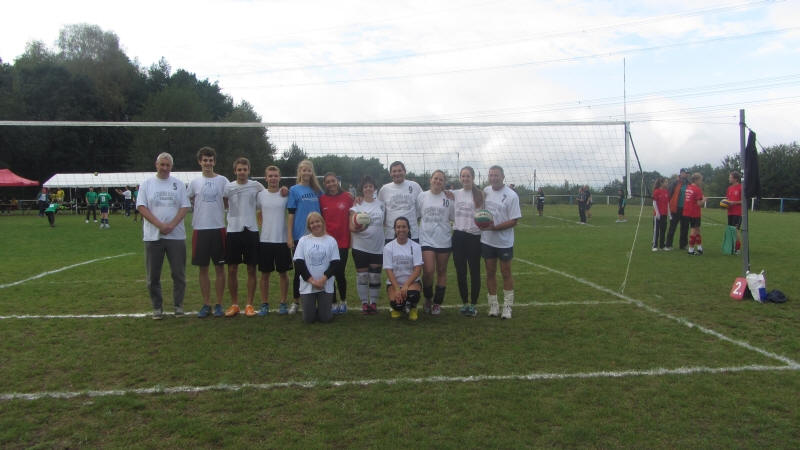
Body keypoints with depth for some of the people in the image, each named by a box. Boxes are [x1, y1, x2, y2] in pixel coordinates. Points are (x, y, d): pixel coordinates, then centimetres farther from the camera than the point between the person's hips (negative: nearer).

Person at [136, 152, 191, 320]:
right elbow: (141, 207, -2)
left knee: (179, 273, 3)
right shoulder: (147, 184, 7)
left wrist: (171, 225, -13)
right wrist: (160, 225, -14)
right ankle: (157, 307, 16)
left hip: (176, 235, 0)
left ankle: (178, 305, 15)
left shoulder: (178, 184, 8)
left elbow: (185, 207, 2)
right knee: (153, 275, 4)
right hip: (153, 236, 0)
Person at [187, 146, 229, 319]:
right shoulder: (194, 182, 7)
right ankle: (206, 304, 15)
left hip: (218, 228, -1)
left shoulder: (223, 181, 3)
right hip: (200, 229, 1)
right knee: (202, 268, 6)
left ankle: (219, 304, 13)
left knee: (220, 267, 3)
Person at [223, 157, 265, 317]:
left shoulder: (256, 186, 2)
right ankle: (234, 304, 16)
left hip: (251, 231, 0)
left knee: (251, 269, 3)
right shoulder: (228, 187, 2)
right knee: (232, 269, 4)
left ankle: (249, 305, 12)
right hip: (233, 231, 1)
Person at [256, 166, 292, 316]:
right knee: (265, 274, 7)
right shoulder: (260, 195, 3)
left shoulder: (286, 194, -1)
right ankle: (264, 304, 17)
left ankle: (283, 303, 18)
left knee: (283, 273, 7)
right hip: (265, 240, 1)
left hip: (282, 240, -1)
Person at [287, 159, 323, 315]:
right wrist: (289, 236, -7)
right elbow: (290, 214, -2)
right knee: (299, 269, 4)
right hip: (299, 236, -3)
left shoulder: (317, 191, 9)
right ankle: (296, 302, 16)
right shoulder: (294, 190, 0)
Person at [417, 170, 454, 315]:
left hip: (444, 241, 1)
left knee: (441, 271, 6)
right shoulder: (422, 196, 6)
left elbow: (454, 218, 10)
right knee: (428, 271, -11)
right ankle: (428, 298, 14)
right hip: (426, 239, -1)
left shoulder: (449, 198, 4)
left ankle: (437, 303, 18)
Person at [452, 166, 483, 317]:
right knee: (460, 271, 7)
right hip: (458, 235, 3)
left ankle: (473, 304, 10)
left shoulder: (480, 194, 0)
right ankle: (464, 303, 19)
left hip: (474, 236, -3)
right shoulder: (455, 194, 10)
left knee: (474, 271, 1)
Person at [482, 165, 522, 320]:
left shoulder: (511, 195, -12)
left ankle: (507, 306, 15)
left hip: (504, 241, -4)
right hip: (487, 240, 4)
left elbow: (513, 221, -14)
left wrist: (494, 227, -22)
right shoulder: (486, 191, 3)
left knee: (506, 273, 5)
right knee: (490, 272, 10)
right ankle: (493, 305, 21)